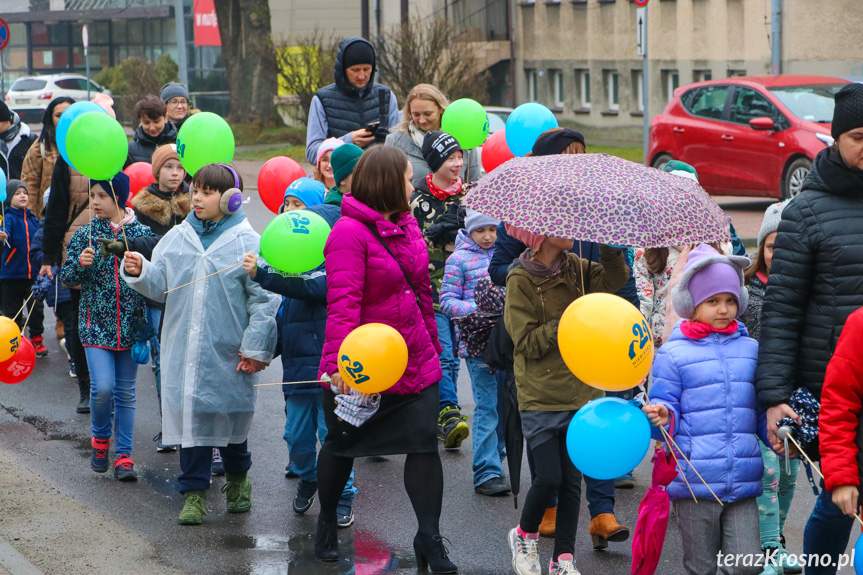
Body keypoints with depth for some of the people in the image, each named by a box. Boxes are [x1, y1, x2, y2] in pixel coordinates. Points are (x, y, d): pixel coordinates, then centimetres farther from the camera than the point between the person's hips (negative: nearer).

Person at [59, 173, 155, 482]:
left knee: (126, 392, 5)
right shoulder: (84, 234, 3)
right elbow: (66, 277, 5)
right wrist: (80, 264, -16)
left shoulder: (142, 233, 0)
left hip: (130, 325, 0)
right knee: (103, 387, -11)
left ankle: (123, 455, 12)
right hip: (96, 324, 0)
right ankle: (100, 439, 15)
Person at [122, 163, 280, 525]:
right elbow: (159, 285, 10)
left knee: (231, 419, 10)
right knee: (189, 417, 2)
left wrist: (255, 348, -8)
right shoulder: (177, 238, 7)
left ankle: (238, 478, 34)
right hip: (184, 351, 3)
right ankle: (195, 493, 9)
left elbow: (264, 300, -7)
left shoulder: (247, 243, -7)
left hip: (228, 354, -3)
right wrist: (139, 272, -10)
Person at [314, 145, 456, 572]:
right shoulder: (350, 232, -17)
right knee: (342, 444, 13)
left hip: (415, 361, 6)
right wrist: (344, 360, -33)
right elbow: (343, 301, -25)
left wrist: (432, 342, 20)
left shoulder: (405, 225, 9)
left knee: (424, 444, -3)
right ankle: (327, 522, 34)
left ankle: (429, 539, 4)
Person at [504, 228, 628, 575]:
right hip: (540, 398, -5)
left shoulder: (574, 268, 6)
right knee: (549, 477, -8)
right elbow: (527, 343, -12)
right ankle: (524, 536, 19)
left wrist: (608, 247, -17)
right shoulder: (520, 280, -9)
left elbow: (613, 278, -6)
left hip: (578, 394, 5)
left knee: (571, 480, 5)